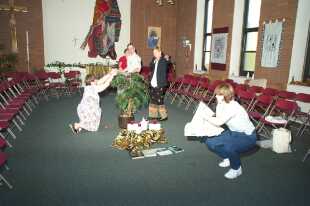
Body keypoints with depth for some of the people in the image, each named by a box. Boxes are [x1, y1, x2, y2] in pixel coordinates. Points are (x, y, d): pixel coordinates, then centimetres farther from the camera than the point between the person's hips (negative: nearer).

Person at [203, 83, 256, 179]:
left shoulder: (233, 106, -29)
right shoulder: (223, 104, -3)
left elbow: (218, 122, -34)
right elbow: (218, 120, -10)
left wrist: (205, 116, -21)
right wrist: (219, 105, -16)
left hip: (247, 137, -8)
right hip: (234, 133, 9)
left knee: (229, 147, -37)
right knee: (210, 142, -1)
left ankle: (236, 169, -4)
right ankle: (228, 158, 23)